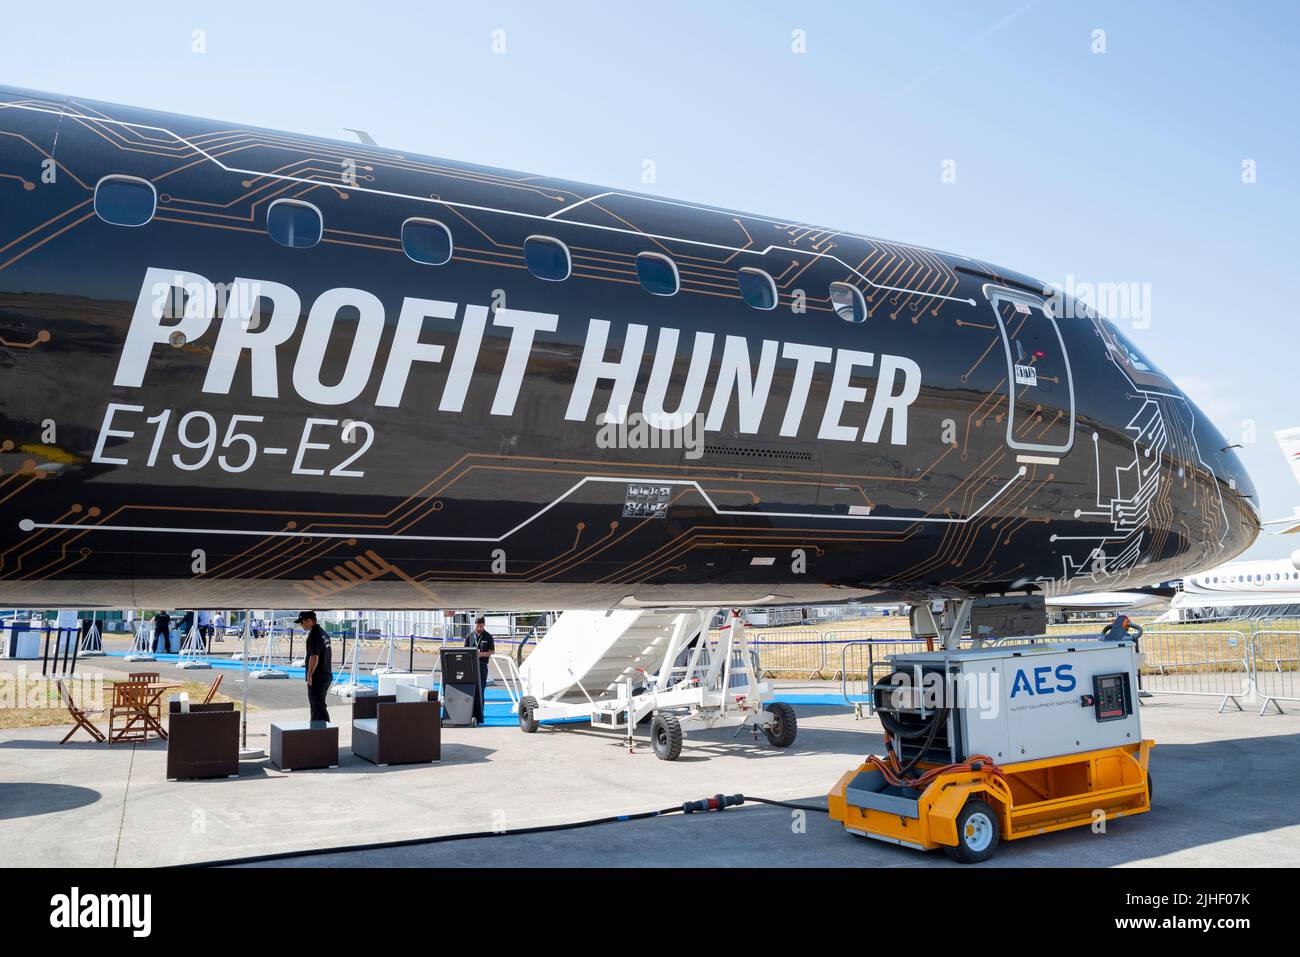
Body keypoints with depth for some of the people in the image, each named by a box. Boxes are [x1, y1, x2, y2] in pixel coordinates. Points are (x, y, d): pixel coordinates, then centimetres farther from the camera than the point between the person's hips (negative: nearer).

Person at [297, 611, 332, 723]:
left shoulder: (314, 635, -17)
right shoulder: (324, 633, 14)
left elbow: (314, 657, -23)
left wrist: (309, 675, -16)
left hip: (317, 677, -10)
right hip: (326, 675, 10)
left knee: (318, 706, -5)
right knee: (315, 705, 19)